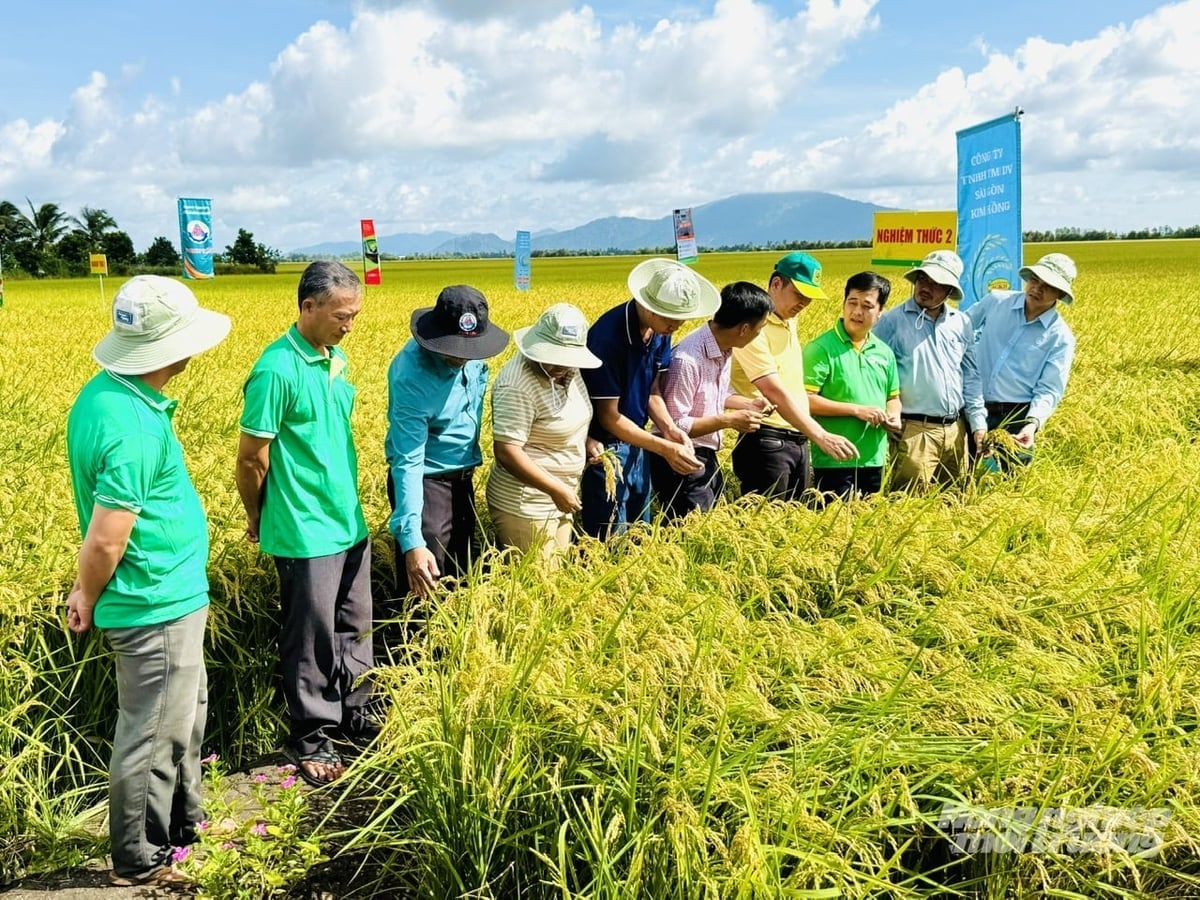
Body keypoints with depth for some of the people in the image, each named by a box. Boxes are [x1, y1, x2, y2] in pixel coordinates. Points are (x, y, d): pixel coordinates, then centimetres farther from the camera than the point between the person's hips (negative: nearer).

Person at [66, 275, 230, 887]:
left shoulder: (102, 392, 2)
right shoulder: (135, 429, -29)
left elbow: (101, 522, 10)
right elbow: (106, 541, -25)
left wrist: (90, 588, 16)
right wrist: (89, 602, -7)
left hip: (171, 598, 9)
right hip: (158, 607, -9)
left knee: (185, 717, 25)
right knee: (152, 737, 8)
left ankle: (183, 822, 44)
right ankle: (139, 865, 27)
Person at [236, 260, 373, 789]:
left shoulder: (336, 359, 6)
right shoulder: (277, 371, -20)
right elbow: (251, 458, -14)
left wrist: (350, 503, 17)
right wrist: (258, 521, -1)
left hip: (349, 522, 8)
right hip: (306, 533, -8)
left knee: (354, 627, 18)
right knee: (311, 637, 6)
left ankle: (355, 716, 35)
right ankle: (310, 738, 22)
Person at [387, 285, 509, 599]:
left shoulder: (470, 354, -11)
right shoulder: (411, 377, -32)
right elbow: (408, 462, -34)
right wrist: (412, 540, -41)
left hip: (462, 476, 7)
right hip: (425, 480, -7)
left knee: (463, 571, 21)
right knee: (425, 586, -1)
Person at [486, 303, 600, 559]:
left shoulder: (568, 371, 2)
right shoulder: (518, 385, -24)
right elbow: (506, 453, -26)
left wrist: (586, 440, 2)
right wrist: (557, 489, -22)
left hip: (560, 498, 9)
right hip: (526, 506, -9)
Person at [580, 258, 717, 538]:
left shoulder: (660, 331, -4)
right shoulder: (608, 336, -27)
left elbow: (652, 391, 5)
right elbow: (609, 417, -22)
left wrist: (669, 428, -14)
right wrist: (665, 448, -25)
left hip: (634, 442, 7)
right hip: (604, 448, -7)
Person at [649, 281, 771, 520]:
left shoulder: (724, 350, 2)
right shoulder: (687, 359, -26)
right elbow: (674, 426, -24)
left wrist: (747, 404, 4)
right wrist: (728, 420, -22)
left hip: (707, 458, 9)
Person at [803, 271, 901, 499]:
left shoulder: (884, 352, 11)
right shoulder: (821, 348, -9)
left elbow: (893, 397, 22)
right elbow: (806, 400, -16)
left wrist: (894, 415, 0)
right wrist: (856, 409, -17)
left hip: (874, 460, 6)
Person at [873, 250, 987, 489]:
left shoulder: (961, 323, 9)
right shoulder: (892, 321, -4)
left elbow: (971, 376, 14)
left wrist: (978, 422, 9)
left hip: (955, 429, 5)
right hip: (914, 430, -5)